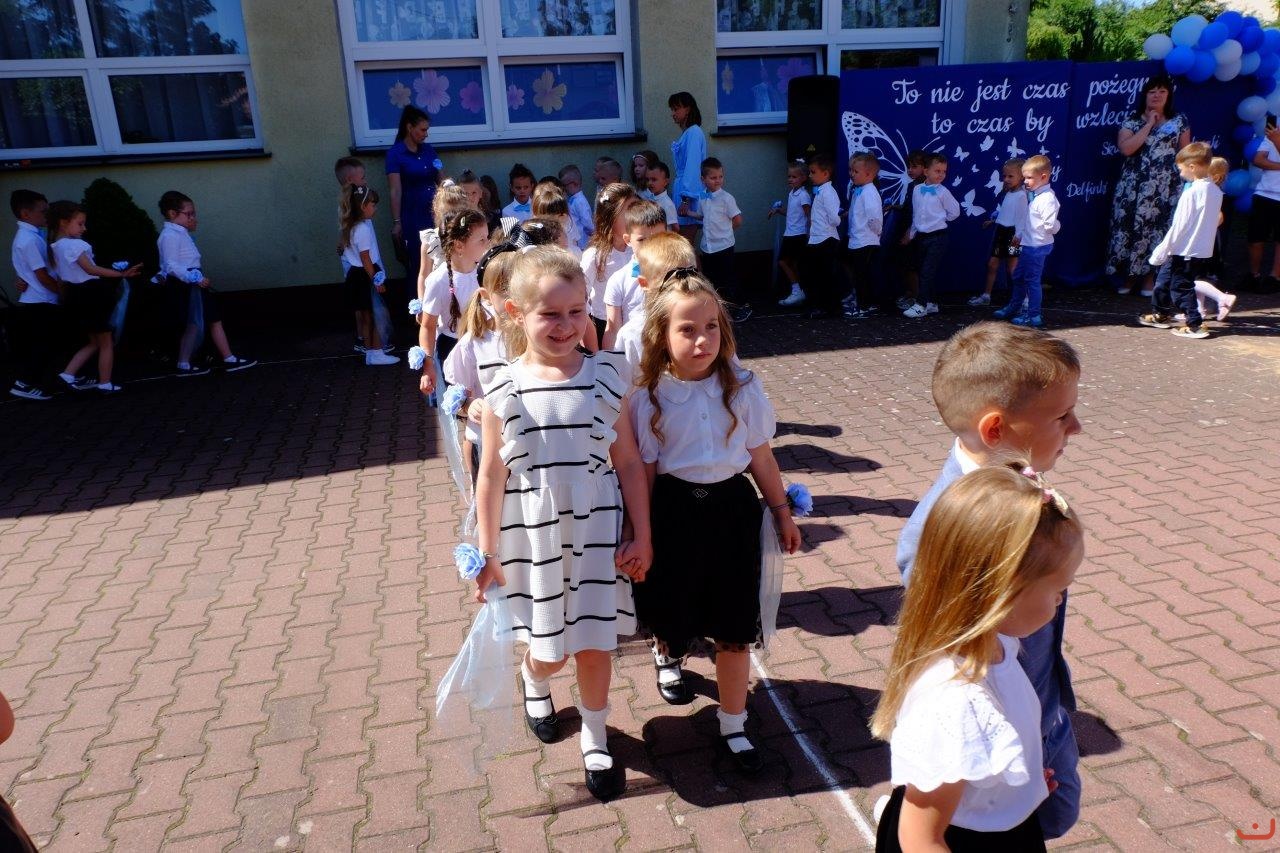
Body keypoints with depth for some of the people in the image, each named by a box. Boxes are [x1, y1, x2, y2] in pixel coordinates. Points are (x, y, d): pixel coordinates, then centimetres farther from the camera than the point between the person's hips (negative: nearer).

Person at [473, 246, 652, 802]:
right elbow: (491, 475, -3)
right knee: (548, 650, 13)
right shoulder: (503, 390, -9)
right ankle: (533, 682, 51)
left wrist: (642, 536, -2)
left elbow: (628, 462, -2)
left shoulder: (606, 377, -7)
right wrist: (487, 553, -1)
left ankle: (594, 738, 36)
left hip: (597, 533, 1)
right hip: (532, 538, 0)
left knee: (595, 645, 10)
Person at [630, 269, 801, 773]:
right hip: (676, 511, -1)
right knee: (674, 608, 18)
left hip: (733, 509, 1)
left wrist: (782, 512, 11)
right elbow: (643, 471, -5)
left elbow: (761, 456, 4)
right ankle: (668, 654, 56)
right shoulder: (649, 398, -10)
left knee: (734, 630, 8)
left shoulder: (743, 387, -6)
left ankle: (733, 727, 27)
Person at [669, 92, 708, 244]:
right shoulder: (687, 133, 15)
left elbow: (692, 167, -18)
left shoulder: (693, 133, -12)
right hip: (683, 188, 9)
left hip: (689, 193, -9)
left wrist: (686, 199, -22)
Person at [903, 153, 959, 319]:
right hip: (921, 236, 5)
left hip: (937, 237, -5)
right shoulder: (917, 190, 5)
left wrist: (939, 219, 6)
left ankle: (921, 305, -11)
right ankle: (932, 303, 23)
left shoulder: (943, 192, -6)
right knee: (928, 272, 12)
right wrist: (912, 233, 14)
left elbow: (954, 211, 2)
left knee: (928, 271, -11)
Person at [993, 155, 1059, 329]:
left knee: (1032, 279, -3)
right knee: (1018, 276, 20)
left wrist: (1055, 225, -37)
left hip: (1038, 246, -10)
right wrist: (1018, 234, 22)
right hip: (1027, 244, 10)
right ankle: (1013, 308, 36)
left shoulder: (1048, 199, -21)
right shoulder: (1032, 196, 10)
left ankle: (1033, 316, 7)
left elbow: (1050, 226, -23)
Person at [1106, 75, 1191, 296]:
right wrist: (1149, 124, -11)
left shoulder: (1179, 121, 7)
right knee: (1129, 227, 0)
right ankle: (1129, 276, 13)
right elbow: (1126, 148, -15)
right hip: (1133, 188, 0)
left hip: (1165, 189, 0)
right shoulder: (1131, 122, 4)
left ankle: (1149, 276, 11)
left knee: (1157, 228, 0)